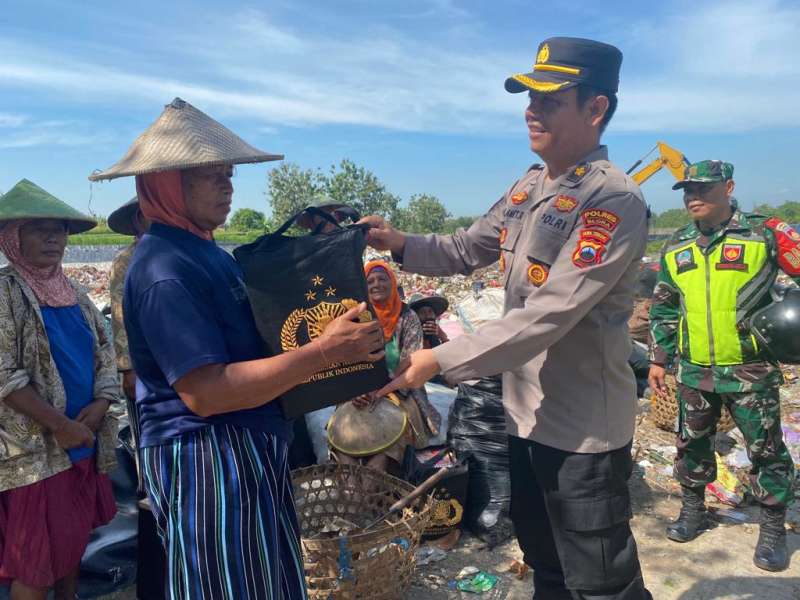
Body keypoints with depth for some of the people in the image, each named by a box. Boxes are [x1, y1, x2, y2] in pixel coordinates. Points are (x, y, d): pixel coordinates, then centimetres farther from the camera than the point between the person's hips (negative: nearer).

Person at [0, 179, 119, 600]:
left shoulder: (73, 293, 9)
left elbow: (104, 353, 11)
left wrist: (99, 406, -6)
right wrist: (61, 425, -18)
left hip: (85, 442, 7)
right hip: (34, 447, -6)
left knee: (74, 538, 19)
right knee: (34, 559, 3)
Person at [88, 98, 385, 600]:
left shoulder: (207, 253, 12)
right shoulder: (164, 269, -19)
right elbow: (204, 392, -26)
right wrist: (325, 350, -27)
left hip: (251, 453, 10)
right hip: (207, 463, -10)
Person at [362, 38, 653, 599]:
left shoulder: (615, 200, -22)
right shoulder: (528, 188, 6)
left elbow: (548, 315, -29)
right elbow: (466, 250, 11)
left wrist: (441, 360, -28)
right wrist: (400, 242, -6)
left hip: (584, 425, -8)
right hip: (526, 410, 8)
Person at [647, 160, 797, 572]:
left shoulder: (765, 234, -8)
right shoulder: (675, 248, 6)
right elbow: (663, 309, 11)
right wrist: (659, 359, 10)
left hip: (751, 372, -4)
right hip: (694, 372, 4)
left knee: (766, 451, 7)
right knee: (691, 445, 15)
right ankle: (693, 511, 35)